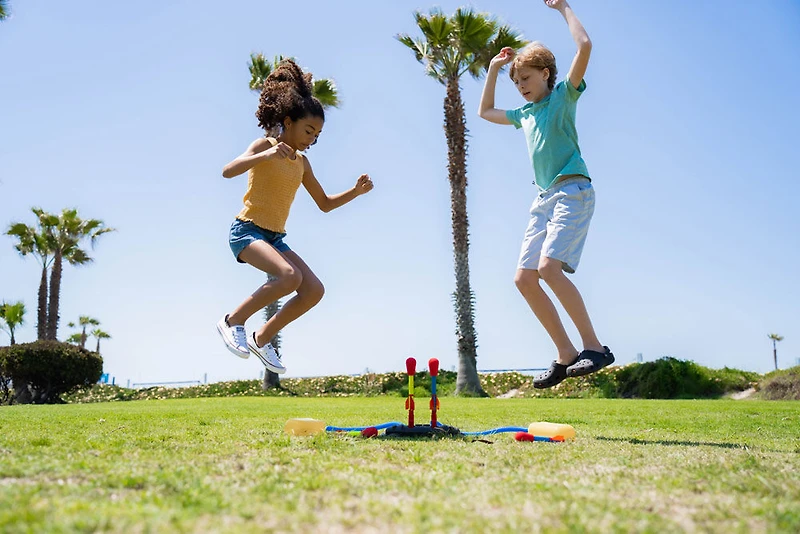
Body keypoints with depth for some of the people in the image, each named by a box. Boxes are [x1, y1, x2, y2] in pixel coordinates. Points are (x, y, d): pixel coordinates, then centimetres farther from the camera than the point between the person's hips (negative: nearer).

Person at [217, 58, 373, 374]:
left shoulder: (302, 162, 13)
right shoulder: (264, 146, -7)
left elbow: (324, 204, 20)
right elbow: (228, 171, -23)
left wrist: (355, 191, 5)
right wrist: (266, 155, -35)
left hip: (275, 238, 7)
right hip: (247, 230, -7)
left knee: (314, 290, -7)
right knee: (290, 275, -31)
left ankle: (262, 339, 7)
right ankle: (232, 321, -13)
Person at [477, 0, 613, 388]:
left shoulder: (563, 96, 4)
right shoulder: (524, 114, 22)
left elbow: (584, 46, -11)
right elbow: (485, 112, 38)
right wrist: (493, 68, 32)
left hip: (573, 191, -8)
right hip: (543, 199, 8)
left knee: (549, 268, -25)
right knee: (524, 278, -2)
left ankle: (594, 347, -16)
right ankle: (566, 356, 4)